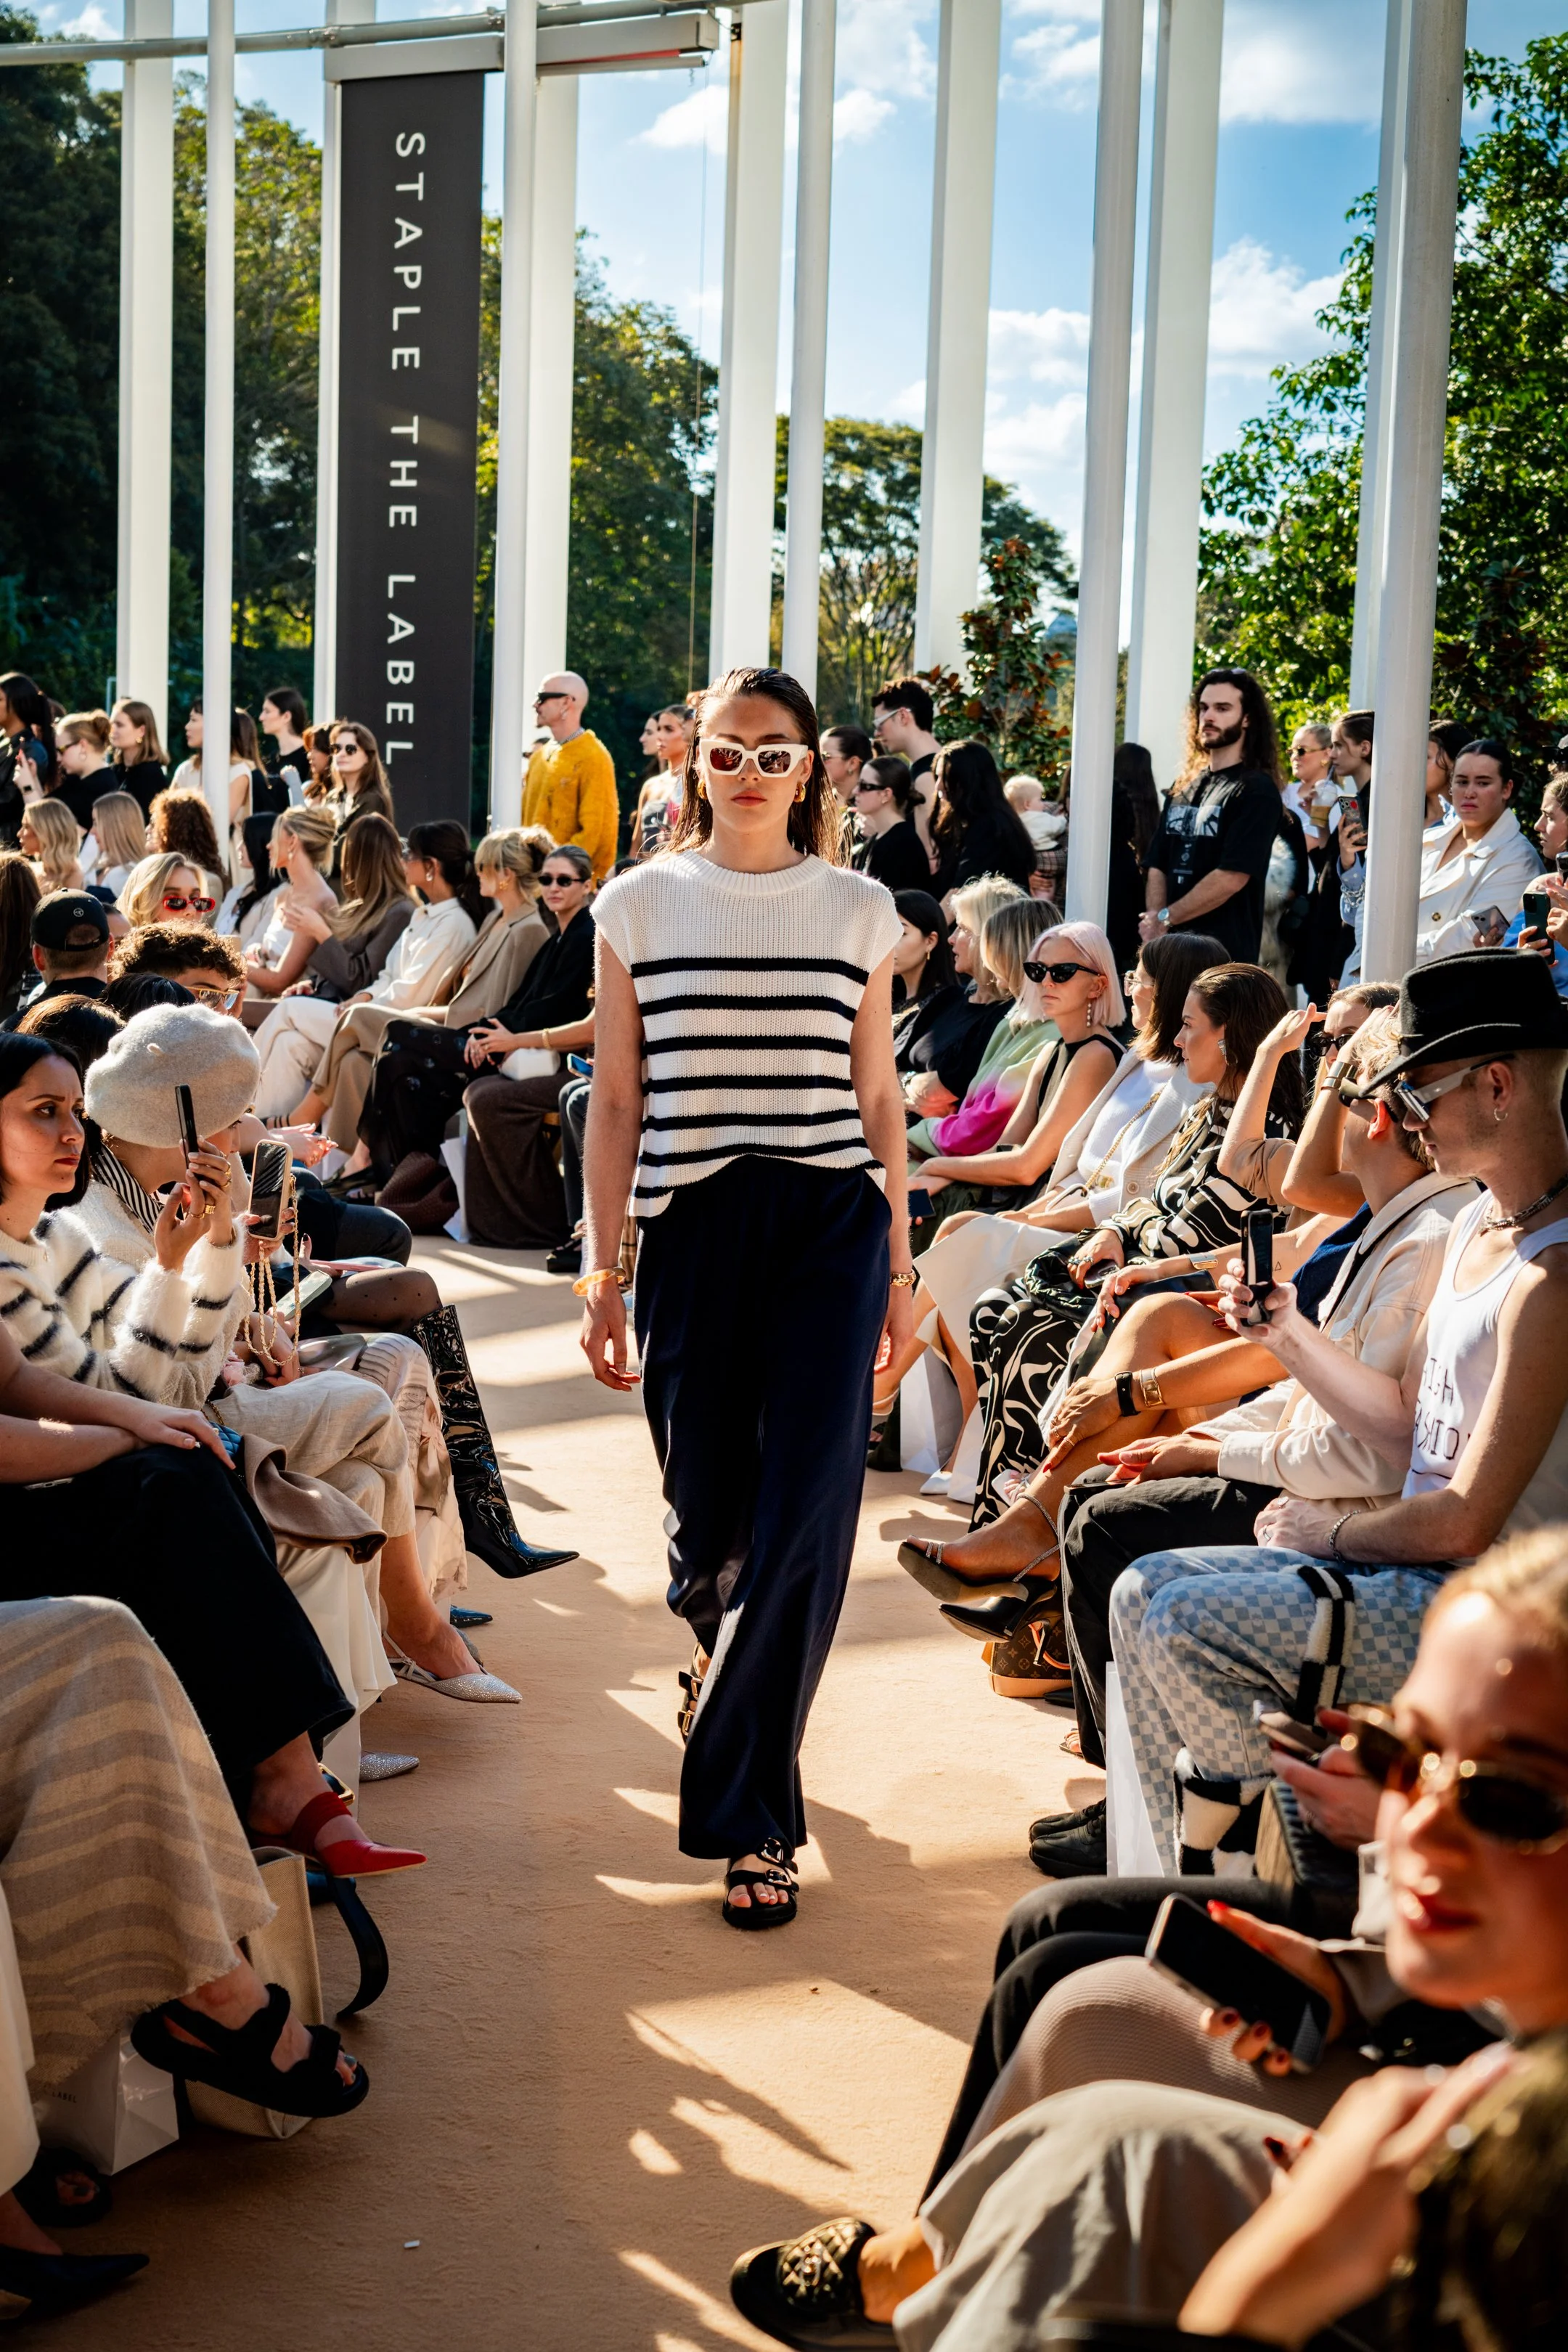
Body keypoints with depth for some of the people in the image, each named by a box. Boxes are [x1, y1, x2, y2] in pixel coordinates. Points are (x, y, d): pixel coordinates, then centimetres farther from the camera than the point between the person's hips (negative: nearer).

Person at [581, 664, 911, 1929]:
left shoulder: (859, 909, 8)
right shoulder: (641, 904, 7)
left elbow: (878, 1096, 12)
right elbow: (617, 1100, 8)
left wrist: (899, 1262, 10)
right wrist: (605, 1267, 4)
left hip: (828, 1223, 0)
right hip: (691, 1229, 0)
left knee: (806, 1517, -11)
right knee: (708, 1506, 6)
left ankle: (750, 1819, -1)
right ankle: (721, 1653, 45)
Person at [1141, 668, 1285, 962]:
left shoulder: (1257, 791, -7)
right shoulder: (1185, 789, 16)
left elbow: (1231, 877, -16)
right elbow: (1158, 867, 14)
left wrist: (1166, 918, -9)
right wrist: (1152, 925, -4)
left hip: (1225, 954, -6)